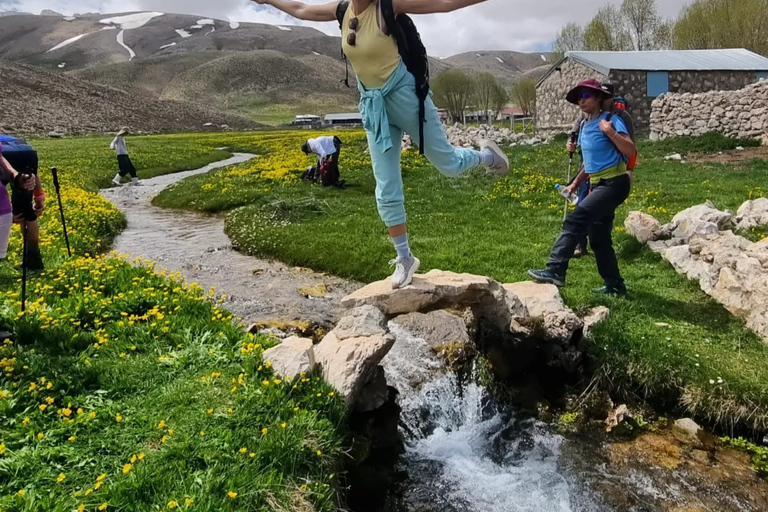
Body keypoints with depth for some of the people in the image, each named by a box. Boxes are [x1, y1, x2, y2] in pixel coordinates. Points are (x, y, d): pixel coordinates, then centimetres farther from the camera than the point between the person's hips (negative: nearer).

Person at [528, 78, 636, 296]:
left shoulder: (610, 119, -10)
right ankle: (615, 285, 21)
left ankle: (555, 271, -25)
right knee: (598, 238, 11)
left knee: (575, 221, -22)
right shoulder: (585, 127, 14)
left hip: (614, 184, -10)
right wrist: (575, 183, 20)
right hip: (599, 185, 10)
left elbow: (631, 151, -20)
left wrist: (611, 132, -29)